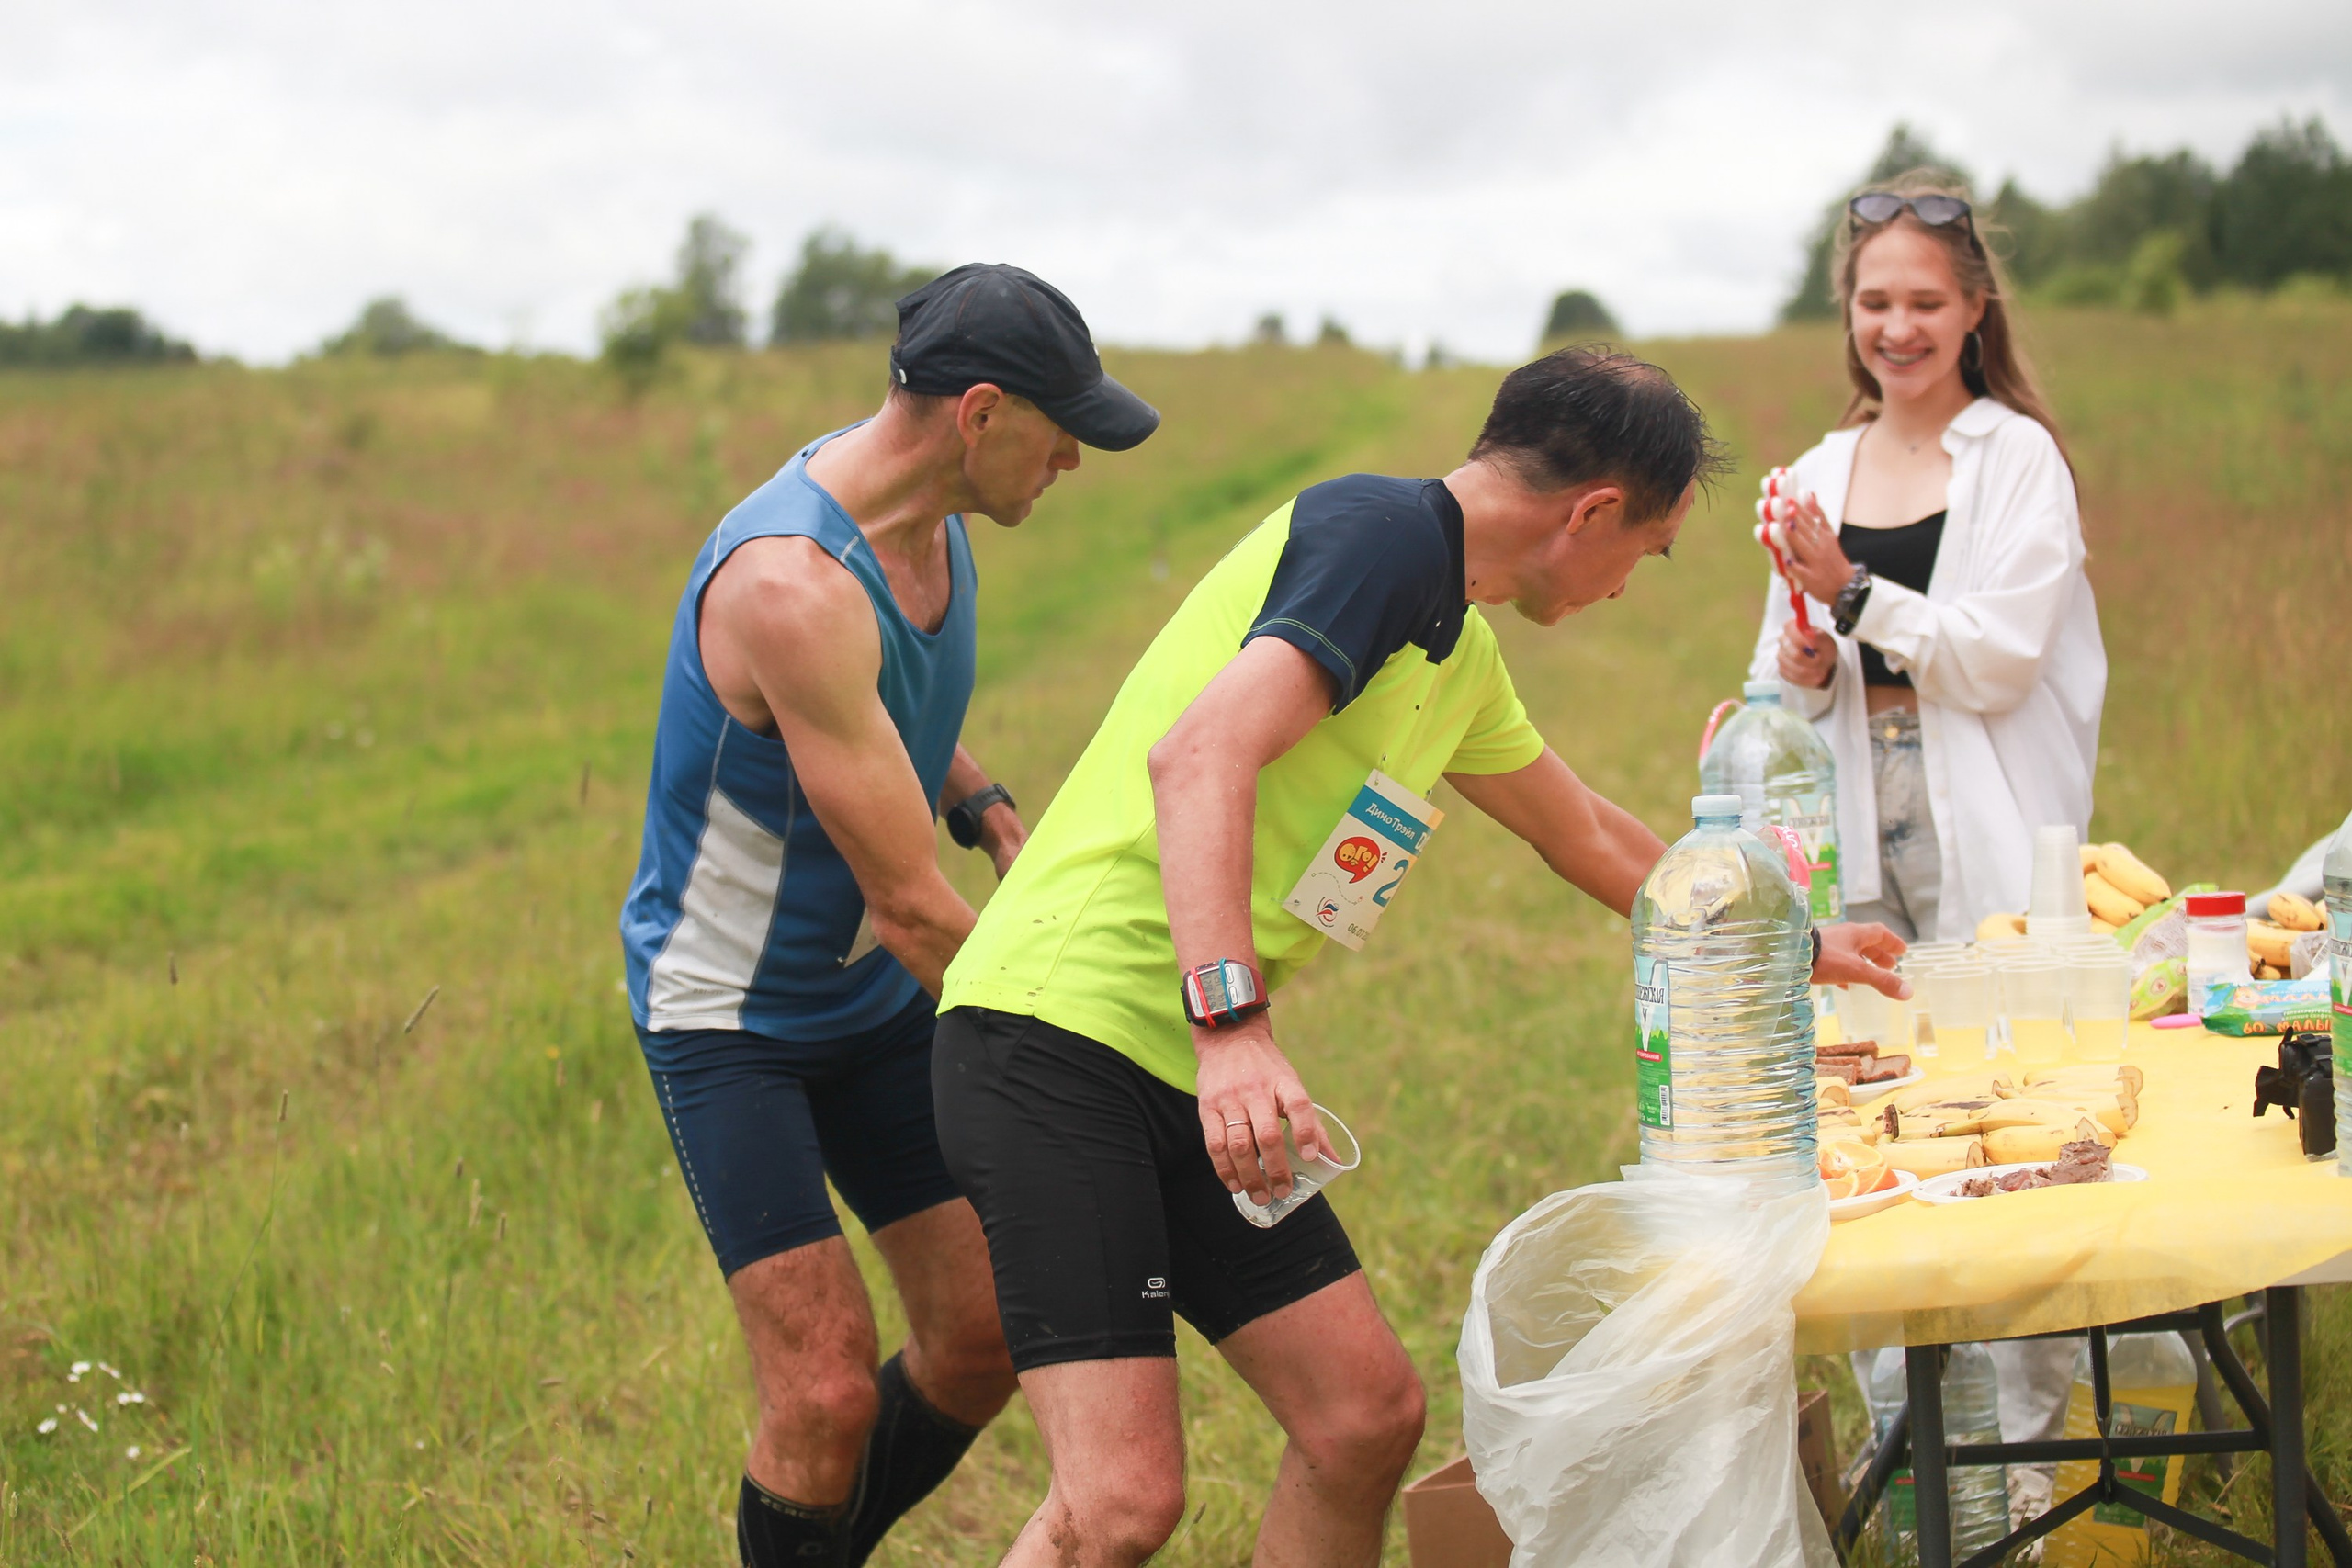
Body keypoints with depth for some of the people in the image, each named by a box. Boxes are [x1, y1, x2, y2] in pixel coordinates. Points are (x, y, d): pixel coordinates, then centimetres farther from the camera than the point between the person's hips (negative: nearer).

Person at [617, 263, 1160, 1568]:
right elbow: (910, 904, -29)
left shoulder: (928, 508, -4)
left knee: (981, 1337, 8)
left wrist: (984, 803, -1)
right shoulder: (790, 582, -32)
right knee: (827, 1394, -15)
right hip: (729, 1007, -8)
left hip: (874, 994, 8)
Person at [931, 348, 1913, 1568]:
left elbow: (1588, 836, 36)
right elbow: (1199, 756, -27)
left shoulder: (1459, 650, 19)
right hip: (1055, 1028, -10)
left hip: (1190, 1069, 10)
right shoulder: (1379, 533, -12)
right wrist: (1233, 1024, -36)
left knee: (1367, 1413, 8)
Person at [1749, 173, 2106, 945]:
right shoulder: (1818, 474, 12)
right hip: (1851, 816, 4)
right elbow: (1774, 668, 17)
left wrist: (1852, 593, -16)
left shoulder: (2019, 455, -2)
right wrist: (1804, 670, -5)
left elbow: (2003, 658, -11)